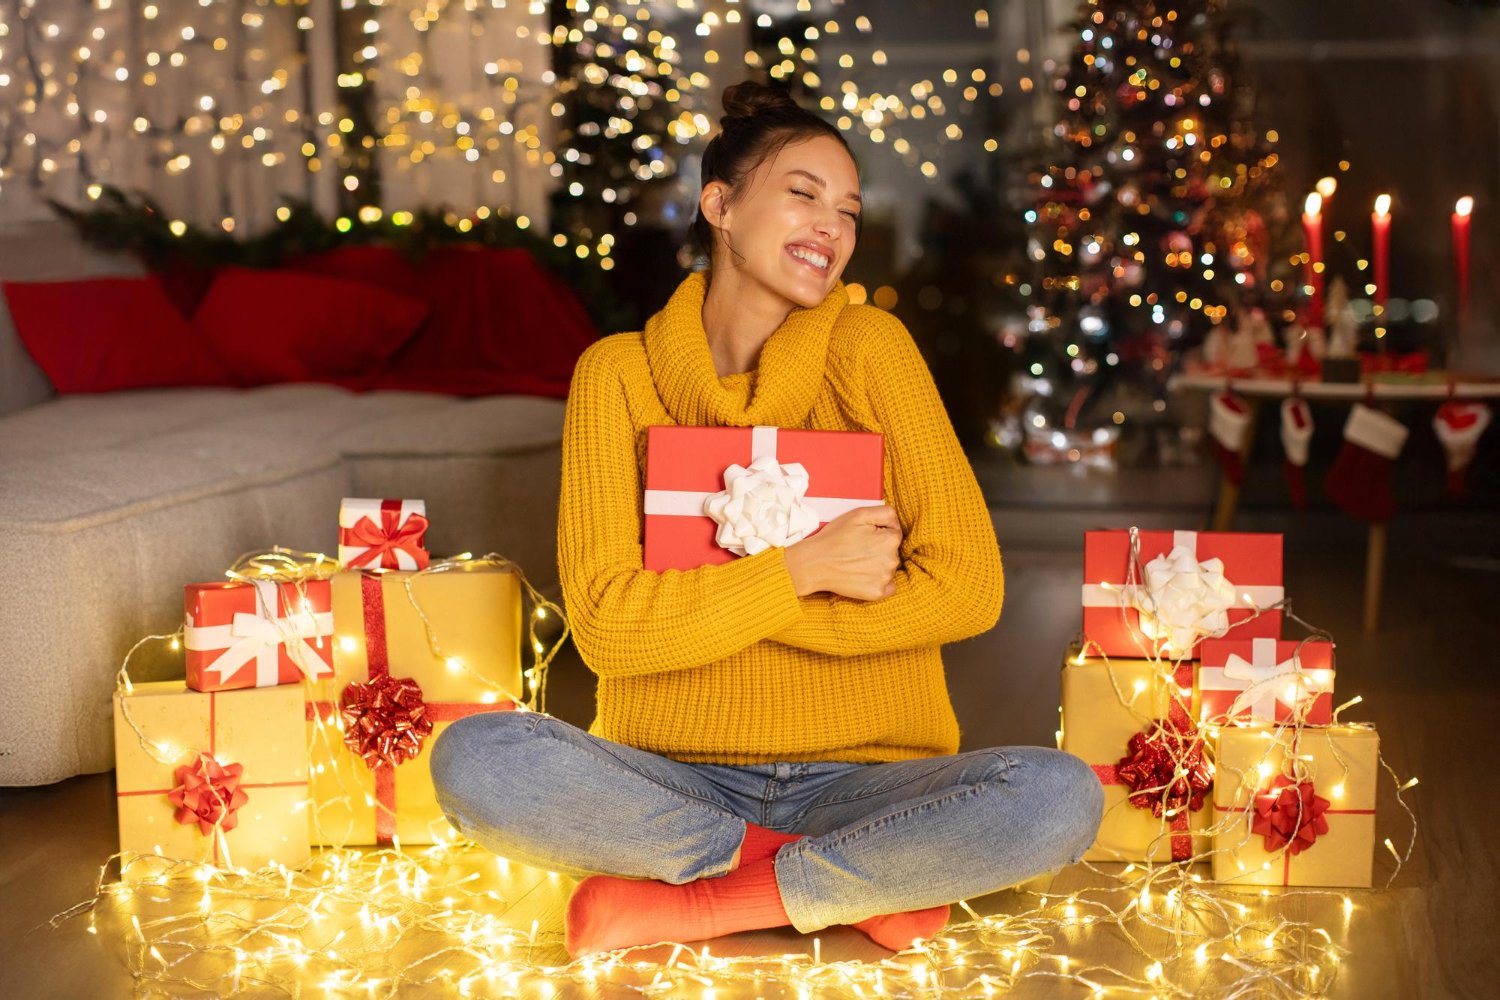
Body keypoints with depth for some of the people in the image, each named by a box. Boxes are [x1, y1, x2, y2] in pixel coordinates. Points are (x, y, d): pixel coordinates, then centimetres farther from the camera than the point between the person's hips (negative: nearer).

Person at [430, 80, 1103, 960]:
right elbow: (606, 626, -9)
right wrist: (801, 571, -15)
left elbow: (968, 588, -9)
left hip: (857, 777, 0)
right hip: (679, 779, 0)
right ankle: (867, 878, -15)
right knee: (474, 758, -28)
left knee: (1061, 795, -28)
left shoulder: (870, 346, -1)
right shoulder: (621, 371, 0)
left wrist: (709, 595, -9)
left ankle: (689, 903, -16)